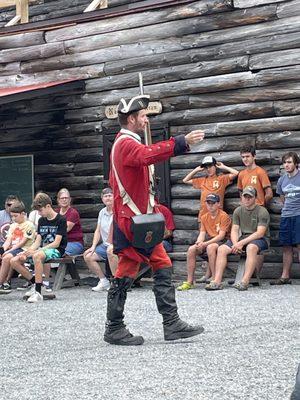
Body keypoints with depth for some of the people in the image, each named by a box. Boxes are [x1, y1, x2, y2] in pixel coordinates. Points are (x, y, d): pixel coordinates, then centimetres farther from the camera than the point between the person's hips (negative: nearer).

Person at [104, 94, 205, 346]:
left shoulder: (125, 144, 20)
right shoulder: (127, 144, -14)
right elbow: (149, 155, -36)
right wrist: (183, 142, -43)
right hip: (132, 223, -10)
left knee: (163, 268, 7)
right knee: (126, 274, -3)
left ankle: (172, 324, 10)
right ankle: (114, 329, 7)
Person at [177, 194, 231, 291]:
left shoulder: (224, 216, -7)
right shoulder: (204, 217, 14)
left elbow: (221, 235, -15)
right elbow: (202, 233, 7)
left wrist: (206, 243, -24)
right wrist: (199, 242, -17)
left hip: (221, 241, -6)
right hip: (208, 241, 6)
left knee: (210, 247, -38)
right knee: (191, 249, -19)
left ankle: (215, 279, -33)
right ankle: (190, 281, -18)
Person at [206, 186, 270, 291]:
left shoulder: (262, 212, -8)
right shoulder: (238, 211, 9)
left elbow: (260, 233, -18)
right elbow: (234, 230, 5)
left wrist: (242, 243, -25)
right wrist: (236, 244, -17)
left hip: (260, 239, -6)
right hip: (243, 237, 6)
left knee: (251, 247, -40)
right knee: (221, 249, -15)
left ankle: (245, 282, -45)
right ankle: (217, 281, -23)